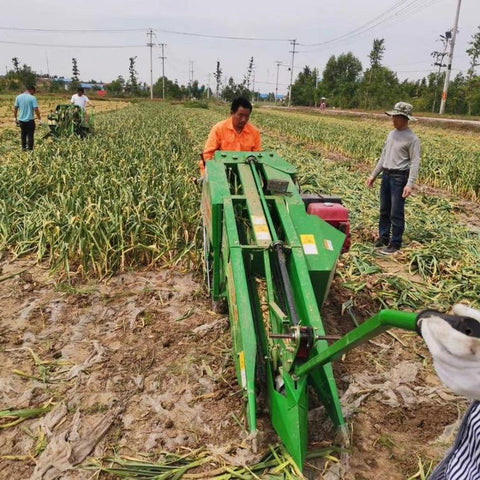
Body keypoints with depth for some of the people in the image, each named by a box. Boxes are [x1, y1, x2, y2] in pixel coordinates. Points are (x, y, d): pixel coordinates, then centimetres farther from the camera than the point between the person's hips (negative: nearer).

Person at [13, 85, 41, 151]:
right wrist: (39, 118, -3)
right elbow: (36, 109, -17)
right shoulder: (32, 98, -12)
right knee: (30, 135, 6)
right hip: (30, 120, -5)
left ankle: (23, 147, 28)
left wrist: (15, 118, 16)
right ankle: (30, 149, 11)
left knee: (23, 134, 20)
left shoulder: (18, 97, 2)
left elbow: (15, 108, 6)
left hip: (21, 120, 5)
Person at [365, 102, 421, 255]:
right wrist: (373, 175, 16)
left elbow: (415, 162, -13)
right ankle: (383, 238, 26)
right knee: (384, 210, 14)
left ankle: (395, 243, 6)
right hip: (386, 175, 7)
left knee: (396, 213, -3)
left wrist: (410, 184, -22)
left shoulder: (412, 138, -10)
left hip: (399, 177, -7)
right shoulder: (392, 134, 11)